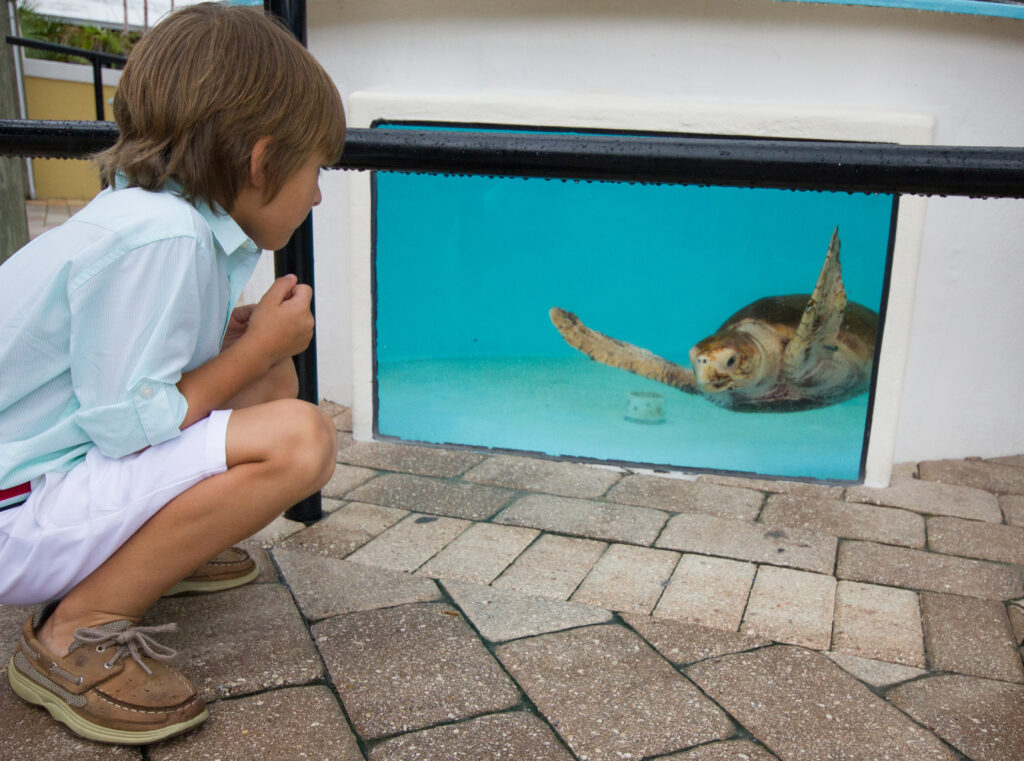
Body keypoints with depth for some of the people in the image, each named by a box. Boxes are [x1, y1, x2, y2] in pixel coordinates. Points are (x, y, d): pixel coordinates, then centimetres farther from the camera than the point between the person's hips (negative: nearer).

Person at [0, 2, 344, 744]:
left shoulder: (151, 214, 4)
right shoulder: (160, 237, -24)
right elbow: (126, 423, -23)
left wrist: (243, 339, -2)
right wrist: (255, 346, -12)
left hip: (62, 462, 10)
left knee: (275, 381, 7)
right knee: (296, 438, -26)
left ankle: (153, 547, 17)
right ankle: (79, 630, -12)